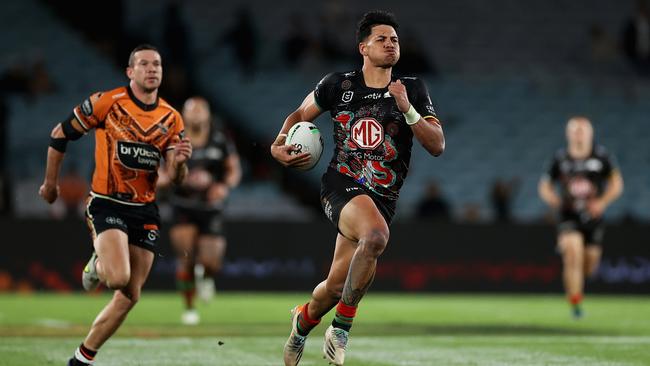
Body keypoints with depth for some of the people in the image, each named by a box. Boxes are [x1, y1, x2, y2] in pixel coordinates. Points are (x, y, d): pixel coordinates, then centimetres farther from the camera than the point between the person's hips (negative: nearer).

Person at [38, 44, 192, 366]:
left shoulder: (171, 119, 5)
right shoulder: (107, 103, -8)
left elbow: (175, 178, 3)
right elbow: (60, 135, 1)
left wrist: (179, 162, -20)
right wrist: (50, 183, 7)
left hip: (145, 210, 5)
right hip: (107, 204, -5)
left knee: (129, 297, 4)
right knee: (119, 277, -27)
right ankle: (98, 263, 10)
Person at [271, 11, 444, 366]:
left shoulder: (413, 90, 5)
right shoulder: (339, 84, 3)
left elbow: (437, 146, -2)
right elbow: (300, 114, 20)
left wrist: (407, 109, -15)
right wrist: (279, 145, 2)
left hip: (383, 198, 3)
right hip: (341, 186, -3)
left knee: (337, 286, 6)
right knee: (376, 236, -35)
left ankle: (303, 321, 42)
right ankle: (341, 327, -20)